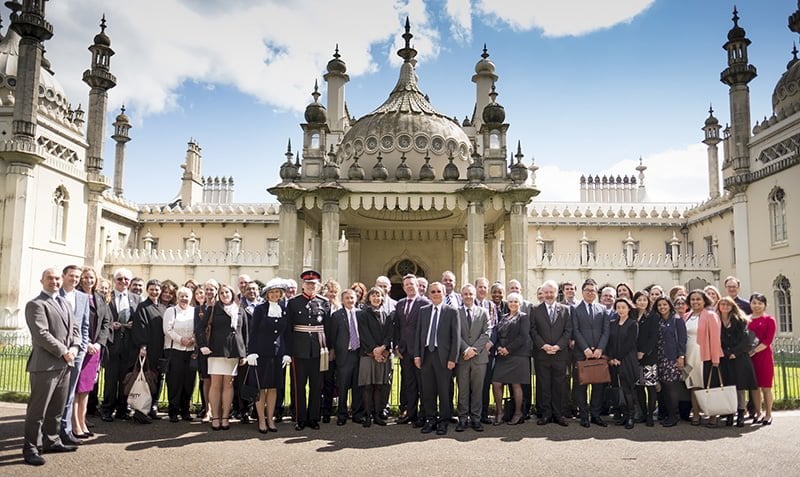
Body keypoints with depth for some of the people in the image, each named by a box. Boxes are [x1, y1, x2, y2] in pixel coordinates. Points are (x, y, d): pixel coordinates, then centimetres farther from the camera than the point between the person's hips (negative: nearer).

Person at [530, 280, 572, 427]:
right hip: (541, 354, 0)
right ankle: (545, 414, 11)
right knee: (543, 385, 3)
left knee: (559, 385, 4)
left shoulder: (566, 310, 8)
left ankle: (558, 414, 13)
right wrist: (543, 345, -11)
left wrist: (558, 346, -10)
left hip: (560, 353, 0)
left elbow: (568, 331, 2)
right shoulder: (536, 311, 7)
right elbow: (533, 331, 2)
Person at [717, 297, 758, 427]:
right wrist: (726, 353, -5)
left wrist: (735, 352, -11)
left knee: (740, 387, -4)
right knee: (728, 387, -2)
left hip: (739, 357, -1)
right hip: (724, 359, 1)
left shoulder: (739, 320, 5)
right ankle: (729, 415, 2)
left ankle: (741, 415, 1)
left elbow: (745, 339, -2)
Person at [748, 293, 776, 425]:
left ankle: (768, 414, 11)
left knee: (765, 387, 0)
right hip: (749, 357, 3)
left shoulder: (769, 320, 0)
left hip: (764, 356, -3)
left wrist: (753, 351, -15)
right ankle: (758, 413, 16)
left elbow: (768, 340, -8)